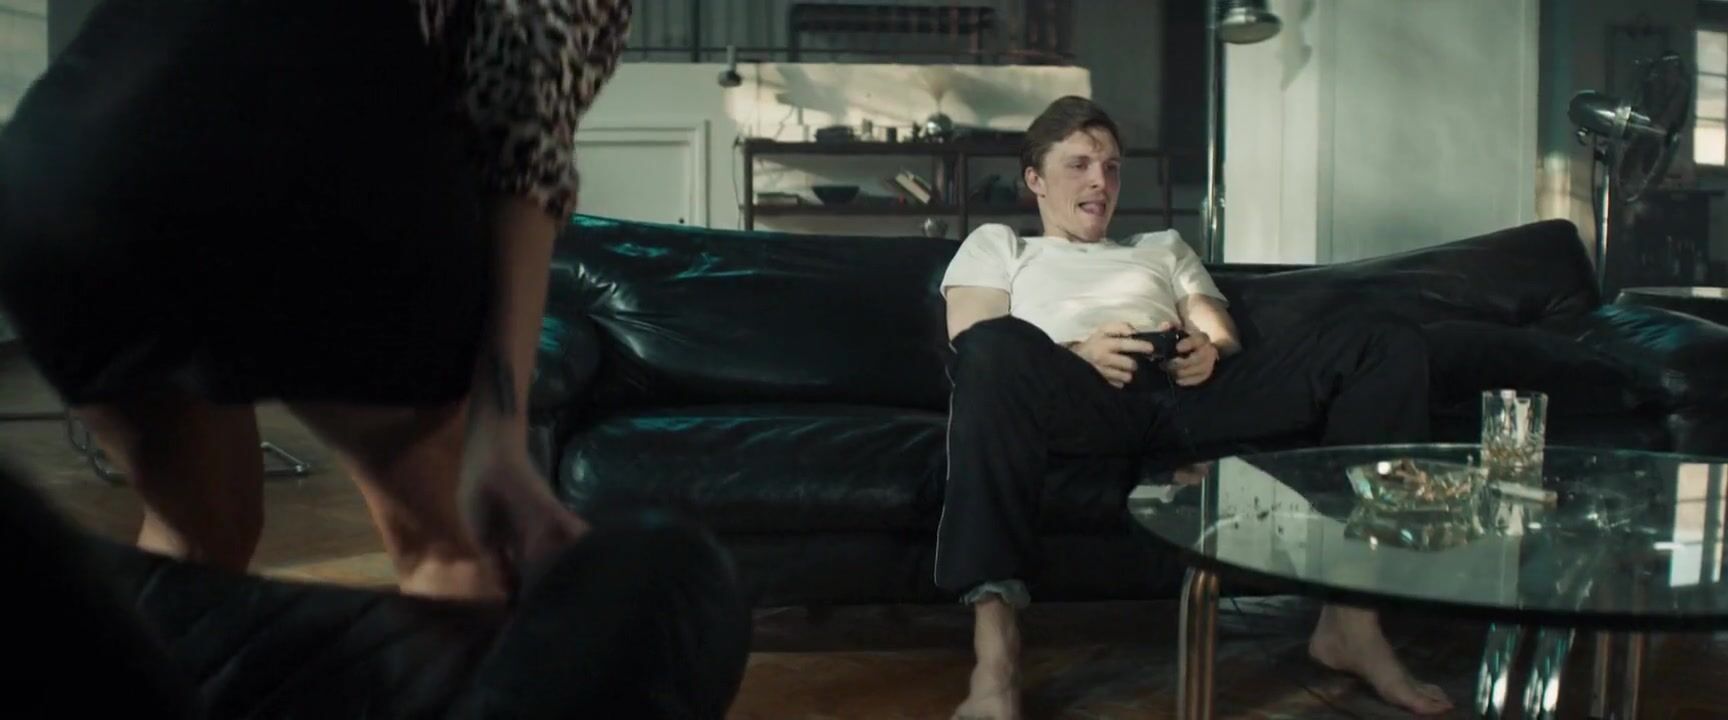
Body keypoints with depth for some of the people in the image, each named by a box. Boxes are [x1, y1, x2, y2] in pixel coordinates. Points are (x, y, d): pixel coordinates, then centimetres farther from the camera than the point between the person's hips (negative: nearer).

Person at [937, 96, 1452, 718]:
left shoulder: (1164, 246, 42)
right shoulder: (996, 245, 30)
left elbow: (1226, 339, 27)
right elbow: (976, 349, 10)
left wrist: (1212, 352, -1)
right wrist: (1075, 353, -10)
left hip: (1190, 392, 4)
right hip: (1083, 393, -4)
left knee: (1390, 349, -16)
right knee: (997, 345, -42)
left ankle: (1352, 620, -20)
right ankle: (994, 652, -48)